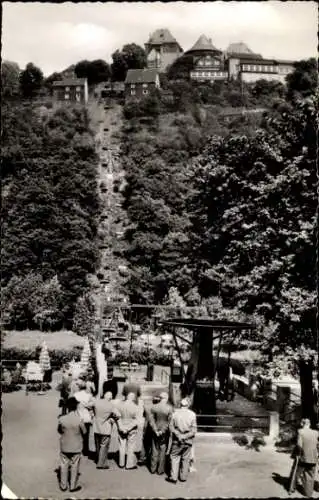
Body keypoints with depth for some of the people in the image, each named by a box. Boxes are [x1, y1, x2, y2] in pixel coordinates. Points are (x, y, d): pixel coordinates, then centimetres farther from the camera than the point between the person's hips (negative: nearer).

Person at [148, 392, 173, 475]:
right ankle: (160, 470, 19)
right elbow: (170, 421, -15)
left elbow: (151, 419, -6)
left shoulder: (153, 407, -6)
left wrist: (155, 430, -6)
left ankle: (153, 469, 25)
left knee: (155, 450, 16)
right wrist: (162, 431, -10)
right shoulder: (169, 408, -15)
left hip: (155, 432, 3)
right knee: (163, 451, 10)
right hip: (165, 433, -3)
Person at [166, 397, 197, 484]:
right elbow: (194, 430, -9)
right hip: (188, 441, 1)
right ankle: (183, 477, 22)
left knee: (174, 457, 11)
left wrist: (178, 435, -10)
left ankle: (173, 477, 9)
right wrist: (185, 436, -10)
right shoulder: (192, 414, -7)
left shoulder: (175, 413, -7)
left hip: (177, 440, -1)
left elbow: (171, 427, -8)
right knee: (185, 459, 14)